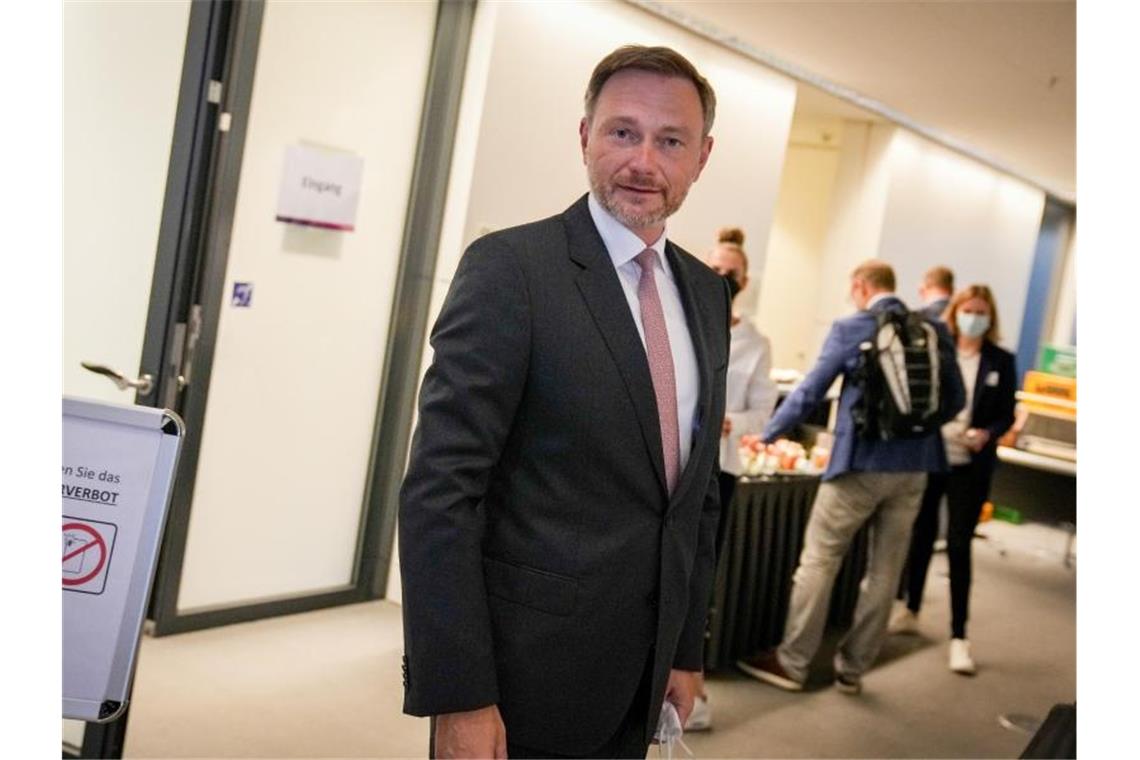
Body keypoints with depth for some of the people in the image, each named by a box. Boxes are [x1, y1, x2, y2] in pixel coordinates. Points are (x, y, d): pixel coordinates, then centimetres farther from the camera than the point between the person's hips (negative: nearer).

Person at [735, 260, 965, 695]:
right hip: (914, 466, 5)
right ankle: (852, 669, 20)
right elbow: (955, 400, 9)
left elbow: (811, 391, -3)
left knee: (819, 559, 6)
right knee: (885, 571, 11)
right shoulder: (934, 331, 5)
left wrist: (766, 435, 9)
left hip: (862, 462, -4)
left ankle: (792, 662, 11)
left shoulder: (850, 329, -6)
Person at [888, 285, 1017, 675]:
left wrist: (987, 434, -17)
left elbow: (1006, 415, 2)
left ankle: (959, 637, 6)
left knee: (959, 546, -2)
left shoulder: (1001, 361, 0)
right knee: (921, 535, 15)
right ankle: (909, 611, 34)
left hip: (969, 467, -1)